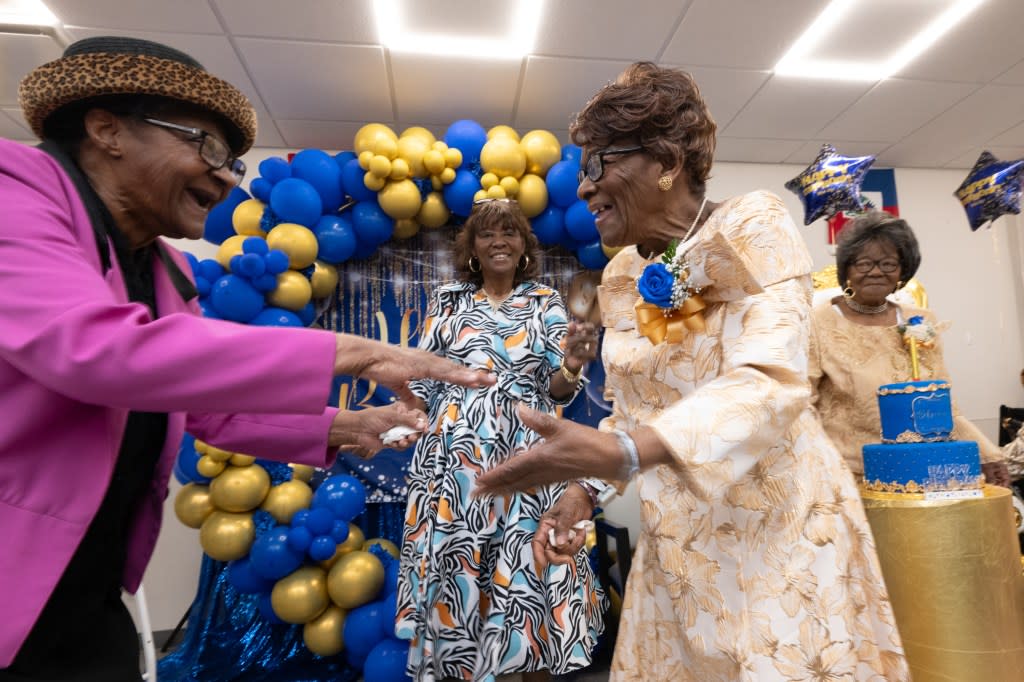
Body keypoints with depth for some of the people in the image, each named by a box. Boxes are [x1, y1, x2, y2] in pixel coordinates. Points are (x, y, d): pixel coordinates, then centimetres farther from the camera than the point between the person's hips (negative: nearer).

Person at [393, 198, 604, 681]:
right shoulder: (447, 298, 8)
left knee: (528, 568, 3)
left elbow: (556, 389, 1)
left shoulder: (545, 302, 7)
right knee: (455, 570, 5)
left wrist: (571, 366, -21)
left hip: (526, 456, 0)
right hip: (454, 457, 1)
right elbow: (422, 375, 8)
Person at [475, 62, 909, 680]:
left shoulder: (753, 229, -13)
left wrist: (619, 455, -41)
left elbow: (770, 382, -27)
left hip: (778, 524, -5)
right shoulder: (619, 277, 4)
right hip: (676, 542, 6)